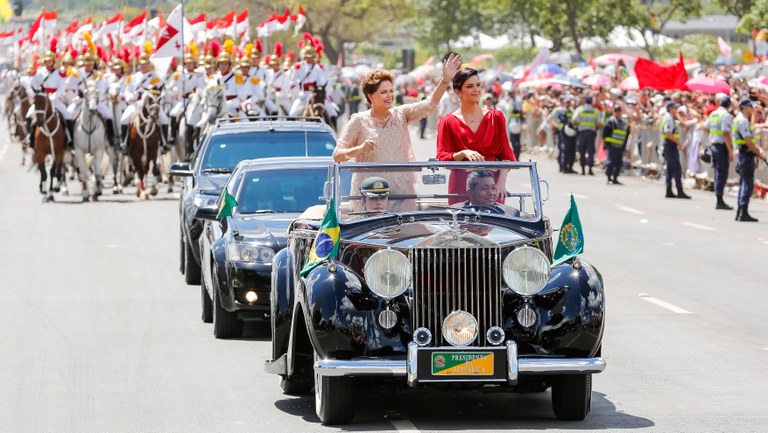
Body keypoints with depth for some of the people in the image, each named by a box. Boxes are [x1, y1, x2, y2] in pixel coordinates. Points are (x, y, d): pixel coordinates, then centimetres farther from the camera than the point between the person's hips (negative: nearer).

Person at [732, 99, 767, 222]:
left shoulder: (741, 120, 18)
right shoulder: (742, 121, -15)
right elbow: (748, 142, -19)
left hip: (745, 156, 11)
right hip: (746, 155, -11)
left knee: (744, 184, 13)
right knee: (748, 184, -10)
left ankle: (740, 213, 16)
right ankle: (743, 213, -13)